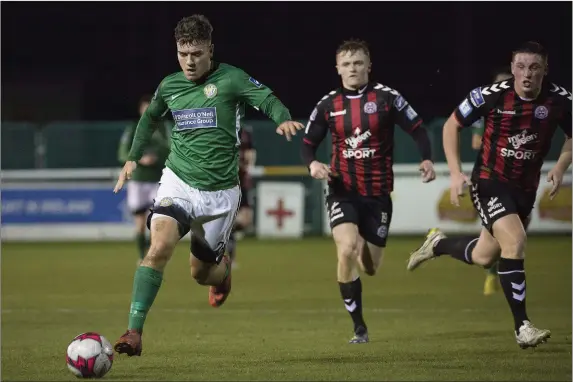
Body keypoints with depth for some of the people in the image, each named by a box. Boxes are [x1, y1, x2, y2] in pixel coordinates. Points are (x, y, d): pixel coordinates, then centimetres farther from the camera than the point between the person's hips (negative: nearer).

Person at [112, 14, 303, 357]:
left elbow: (269, 101, -16)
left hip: (220, 192, -2)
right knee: (159, 247, -24)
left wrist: (284, 120, -38)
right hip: (178, 182, 2)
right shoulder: (169, 86, 5)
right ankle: (134, 332, -24)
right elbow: (150, 117, 24)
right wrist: (133, 158, 18)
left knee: (201, 273, 10)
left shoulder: (231, 79, -7)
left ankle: (223, 269, 49)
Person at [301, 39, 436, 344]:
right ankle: (359, 328, -13)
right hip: (343, 192, 0)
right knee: (347, 250, -25)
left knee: (370, 268, 6)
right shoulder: (328, 105, 2)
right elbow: (308, 144, 10)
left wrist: (427, 159, -20)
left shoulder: (386, 98, -4)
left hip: (378, 194, 0)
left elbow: (417, 130, -2)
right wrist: (313, 164, -12)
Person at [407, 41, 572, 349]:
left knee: (483, 257, 14)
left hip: (526, 188, 4)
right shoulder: (491, 95, -17)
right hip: (489, 181, -4)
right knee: (515, 240, -25)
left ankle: (438, 244, 46)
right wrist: (455, 173, -11)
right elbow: (452, 124, -3)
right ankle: (522, 327, -19)